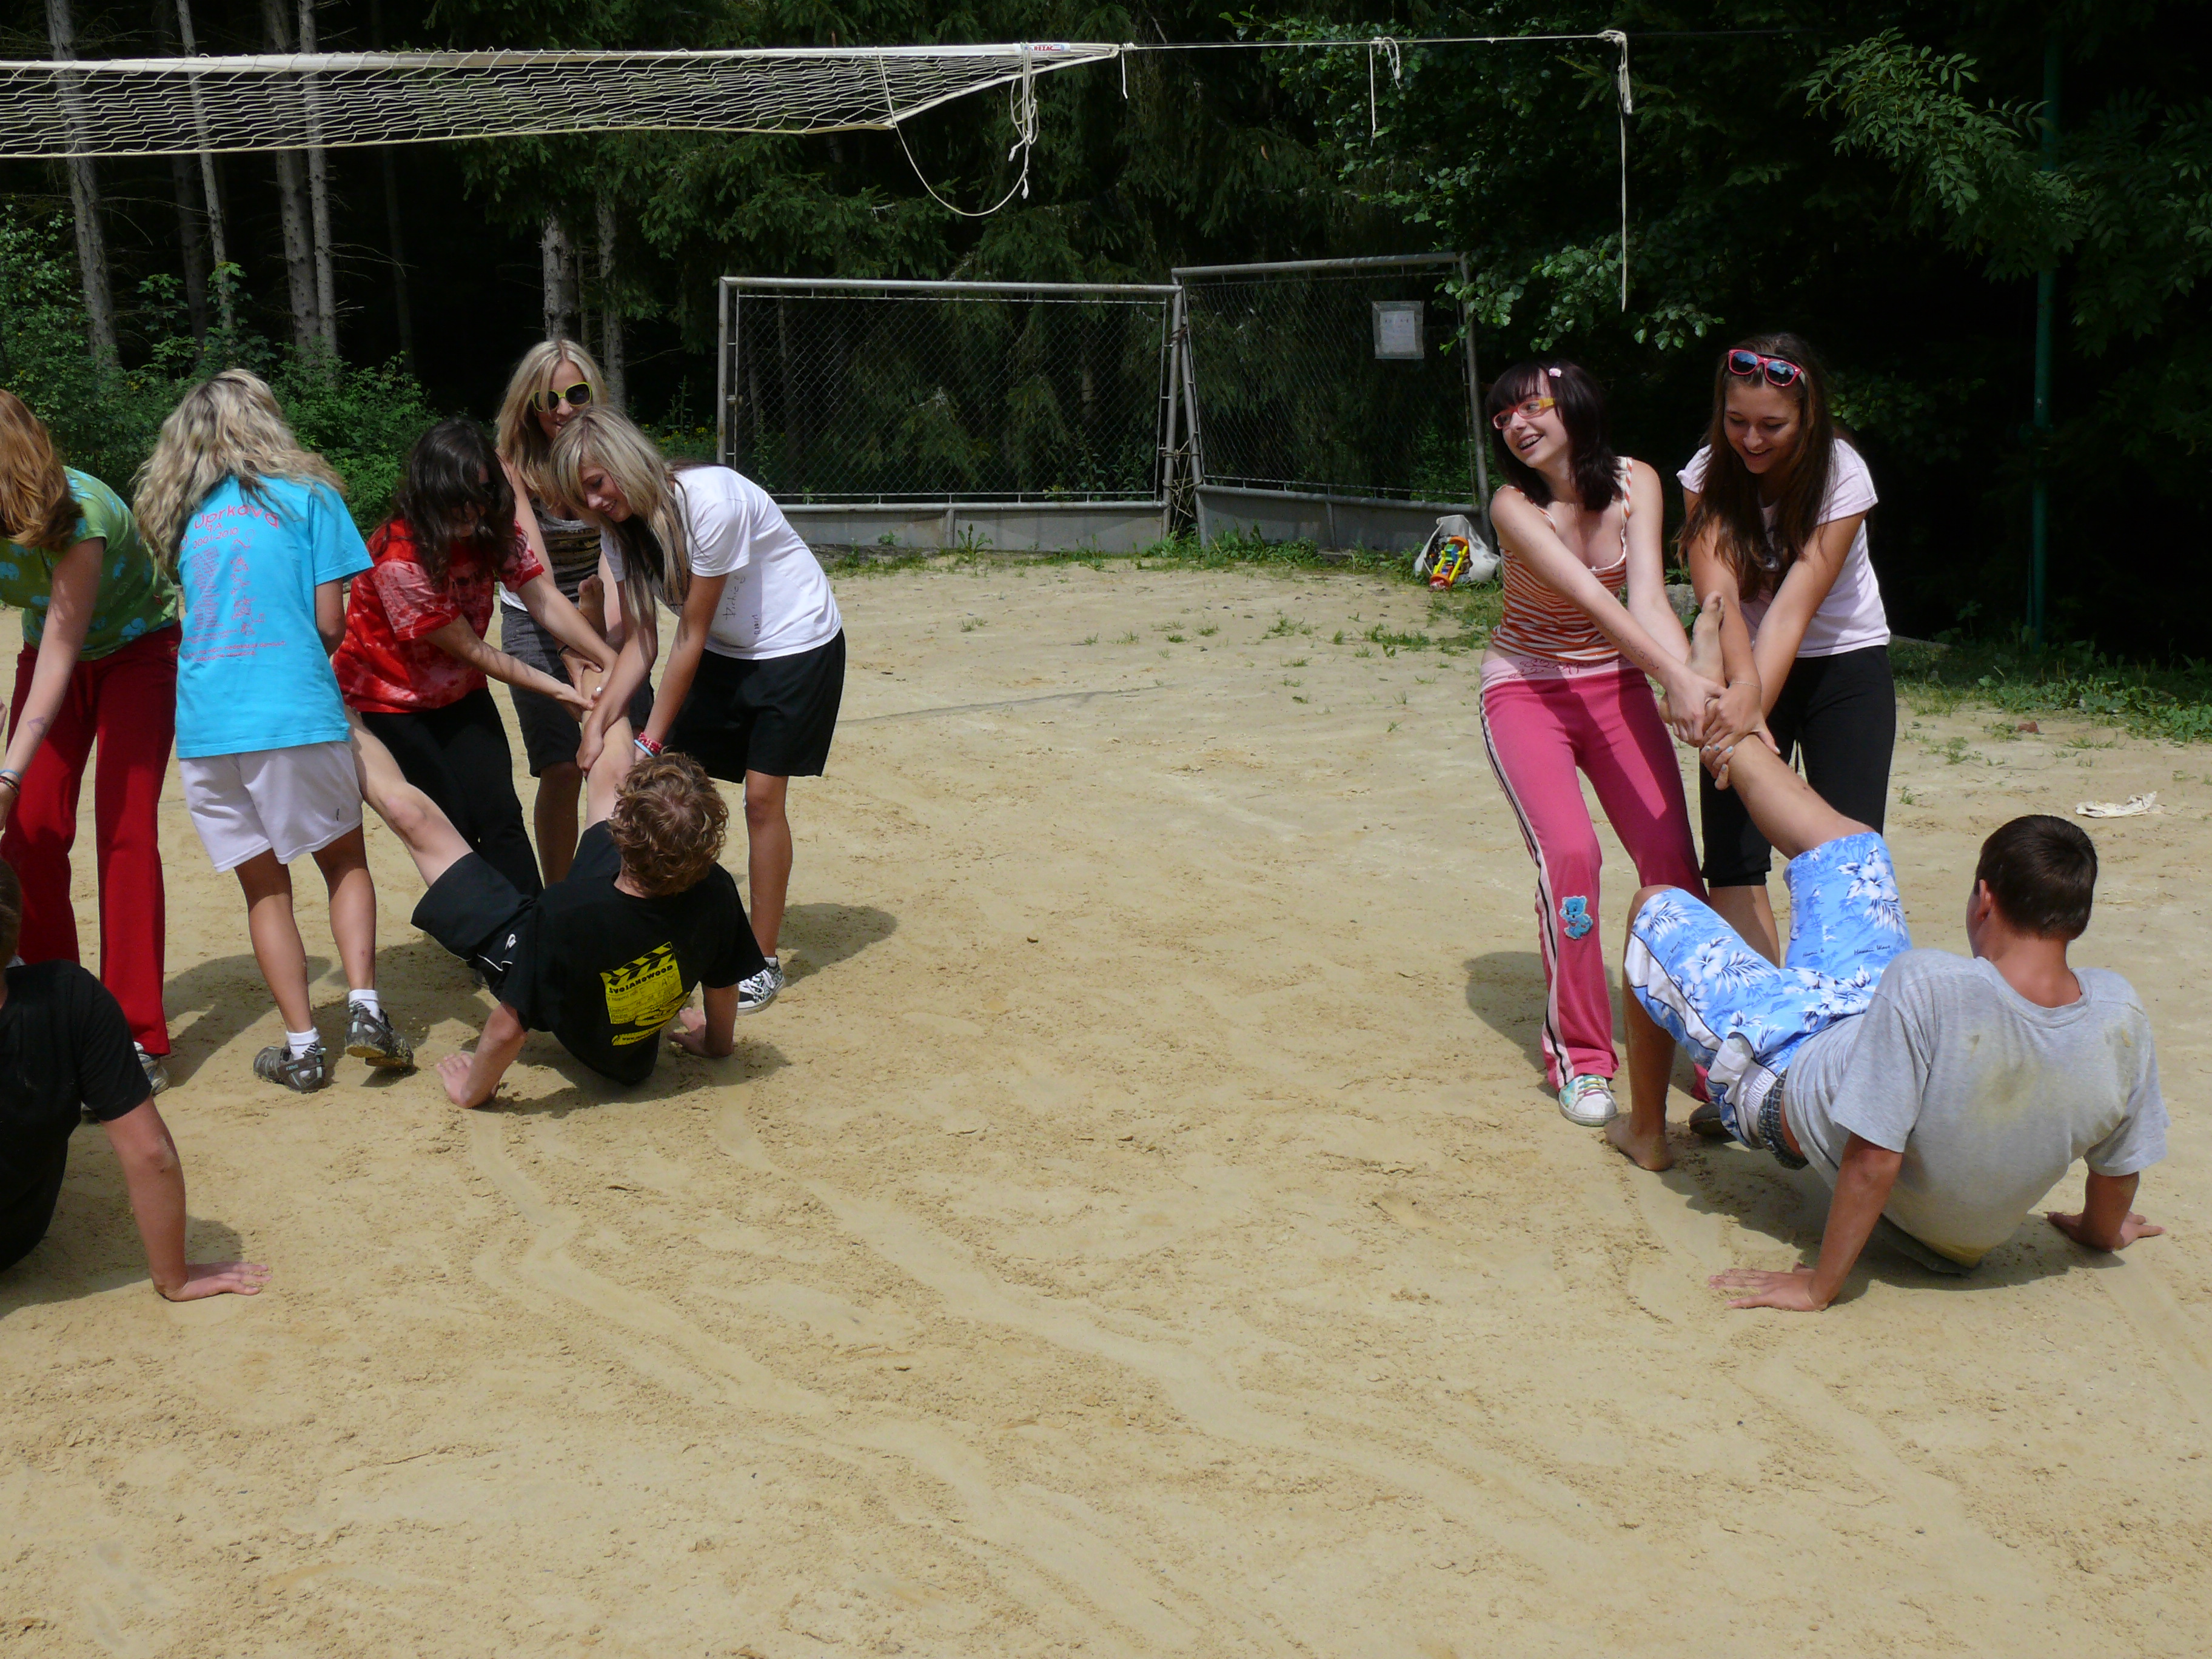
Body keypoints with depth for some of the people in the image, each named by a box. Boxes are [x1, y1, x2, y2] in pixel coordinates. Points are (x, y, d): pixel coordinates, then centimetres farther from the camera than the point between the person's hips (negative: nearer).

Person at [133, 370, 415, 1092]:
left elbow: (202, 614, 12)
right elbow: (330, 623, 1)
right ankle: (363, 1007, -1)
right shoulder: (309, 496, 3)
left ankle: (302, 1047, 8)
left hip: (206, 725, 3)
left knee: (264, 886, 10)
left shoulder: (183, 515, 13)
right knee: (344, 859, 15)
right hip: (297, 712, -2)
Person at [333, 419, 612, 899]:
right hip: (390, 703, -5)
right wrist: (554, 688, -20)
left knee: (501, 817, -9)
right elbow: (469, 650, -23)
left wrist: (613, 664, -28)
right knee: (453, 827, -7)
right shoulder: (400, 559, -29)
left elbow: (544, 600, -16)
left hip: (458, 694, 5)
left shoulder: (492, 531, -10)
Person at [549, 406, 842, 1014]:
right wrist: (600, 719, -26)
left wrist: (651, 740, -21)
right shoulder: (620, 531, -7)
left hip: (796, 643, -7)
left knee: (762, 796, -10)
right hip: (722, 652, 7)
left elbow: (691, 636, -25)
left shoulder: (710, 501, -30)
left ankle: (764, 961, 2)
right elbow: (640, 639, -10)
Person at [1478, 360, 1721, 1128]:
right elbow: (1590, 596, -32)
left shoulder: (1635, 483, -9)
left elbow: (1647, 595, -20)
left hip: (1616, 684, 4)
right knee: (1568, 853, -20)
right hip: (1526, 691, -3)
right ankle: (1578, 1060, -5)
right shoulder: (1515, 505, -20)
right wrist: (1680, 678, -43)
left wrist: (1695, 689, -36)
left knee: (1671, 853, -6)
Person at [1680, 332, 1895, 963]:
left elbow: (1793, 607, -30)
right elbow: (1717, 593, -27)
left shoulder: (1842, 475, -20)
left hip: (1844, 664, -2)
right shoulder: (1709, 473, -14)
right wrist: (1743, 688, -45)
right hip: (1745, 667, 2)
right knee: (1733, 859, -8)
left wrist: (1753, 705, -44)